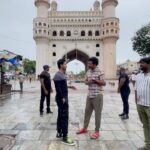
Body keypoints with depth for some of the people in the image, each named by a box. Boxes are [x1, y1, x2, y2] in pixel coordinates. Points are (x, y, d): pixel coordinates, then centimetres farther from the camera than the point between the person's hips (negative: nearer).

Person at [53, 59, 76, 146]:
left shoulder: (63, 74, 14)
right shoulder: (58, 76, -18)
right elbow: (58, 88, -22)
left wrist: (69, 87, 17)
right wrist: (62, 98, -21)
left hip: (64, 98, 10)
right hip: (61, 99, -10)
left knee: (61, 116, 16)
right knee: (64, 117, -6)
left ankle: (59, 133, 27)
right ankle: (64, 137, 3)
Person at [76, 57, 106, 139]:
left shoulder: (100, 72, -11)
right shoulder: (88, 72, 9)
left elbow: (104, 83, -13)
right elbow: (85, 81, 16)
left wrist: (95, 80, -20)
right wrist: (88, 82, -6)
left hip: (97, 96, -6)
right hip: (89, 95, 7)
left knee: (97, 113, 4)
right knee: (87, 112, 15)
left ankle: (97, 131, 17)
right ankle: (84, 128, 30)